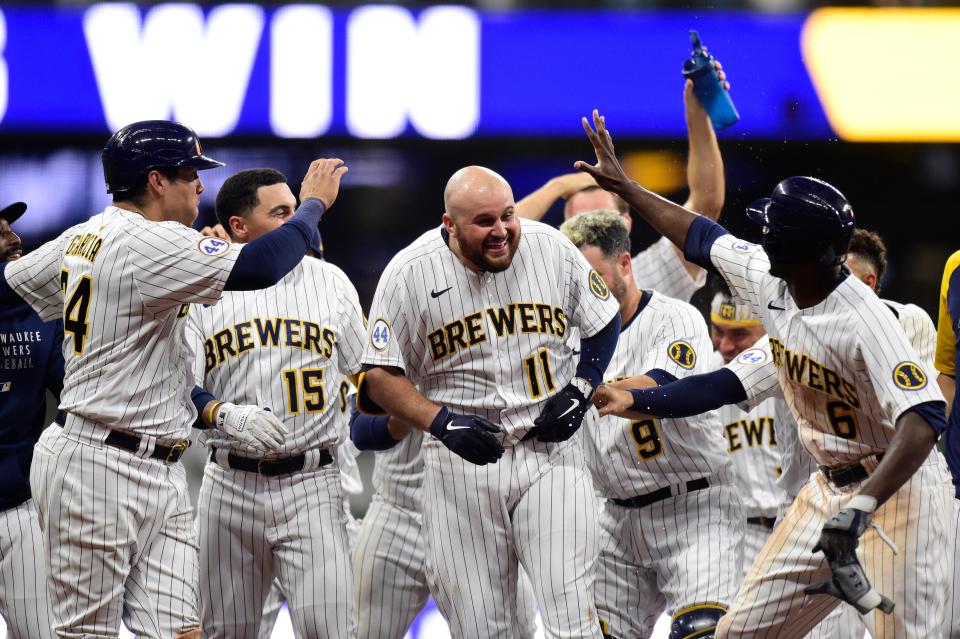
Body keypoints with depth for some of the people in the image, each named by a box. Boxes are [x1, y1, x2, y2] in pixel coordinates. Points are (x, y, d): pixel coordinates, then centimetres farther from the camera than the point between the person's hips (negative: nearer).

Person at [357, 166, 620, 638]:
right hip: (460, 463, -1)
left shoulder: (551, 248, -3)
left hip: (548, 454, 1)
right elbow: (379, 377, -4)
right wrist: (441, 422, -19)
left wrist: (579, 391, -3)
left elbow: (603, 324, 13)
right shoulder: (409, 274, -8)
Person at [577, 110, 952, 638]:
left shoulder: (863, 322, -27)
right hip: (828, 488, 9)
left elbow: (924, 419, -36)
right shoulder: (767, 281, -1)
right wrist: (624, 187, 27)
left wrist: (863, 506, -45)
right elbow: (702, 238, 18)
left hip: (898, 488, -9)